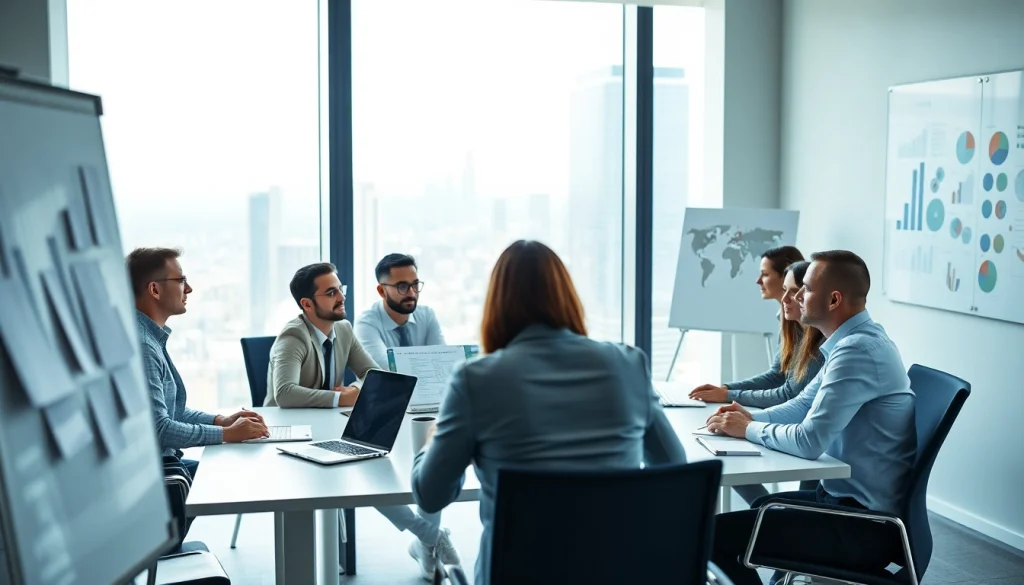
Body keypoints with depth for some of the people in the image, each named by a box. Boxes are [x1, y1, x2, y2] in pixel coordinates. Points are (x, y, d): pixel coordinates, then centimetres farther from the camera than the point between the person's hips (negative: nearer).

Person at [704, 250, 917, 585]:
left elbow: (809, 441, -27)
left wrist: (749, 429, -10)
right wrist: (751, 418, 2)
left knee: (716, 535, -14)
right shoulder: (857, 340, 10)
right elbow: (804, 404, 19)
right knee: (762, 508, 30)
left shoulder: (857, 350, -24)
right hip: (853, 498, 11)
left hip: (866, 524, -11)